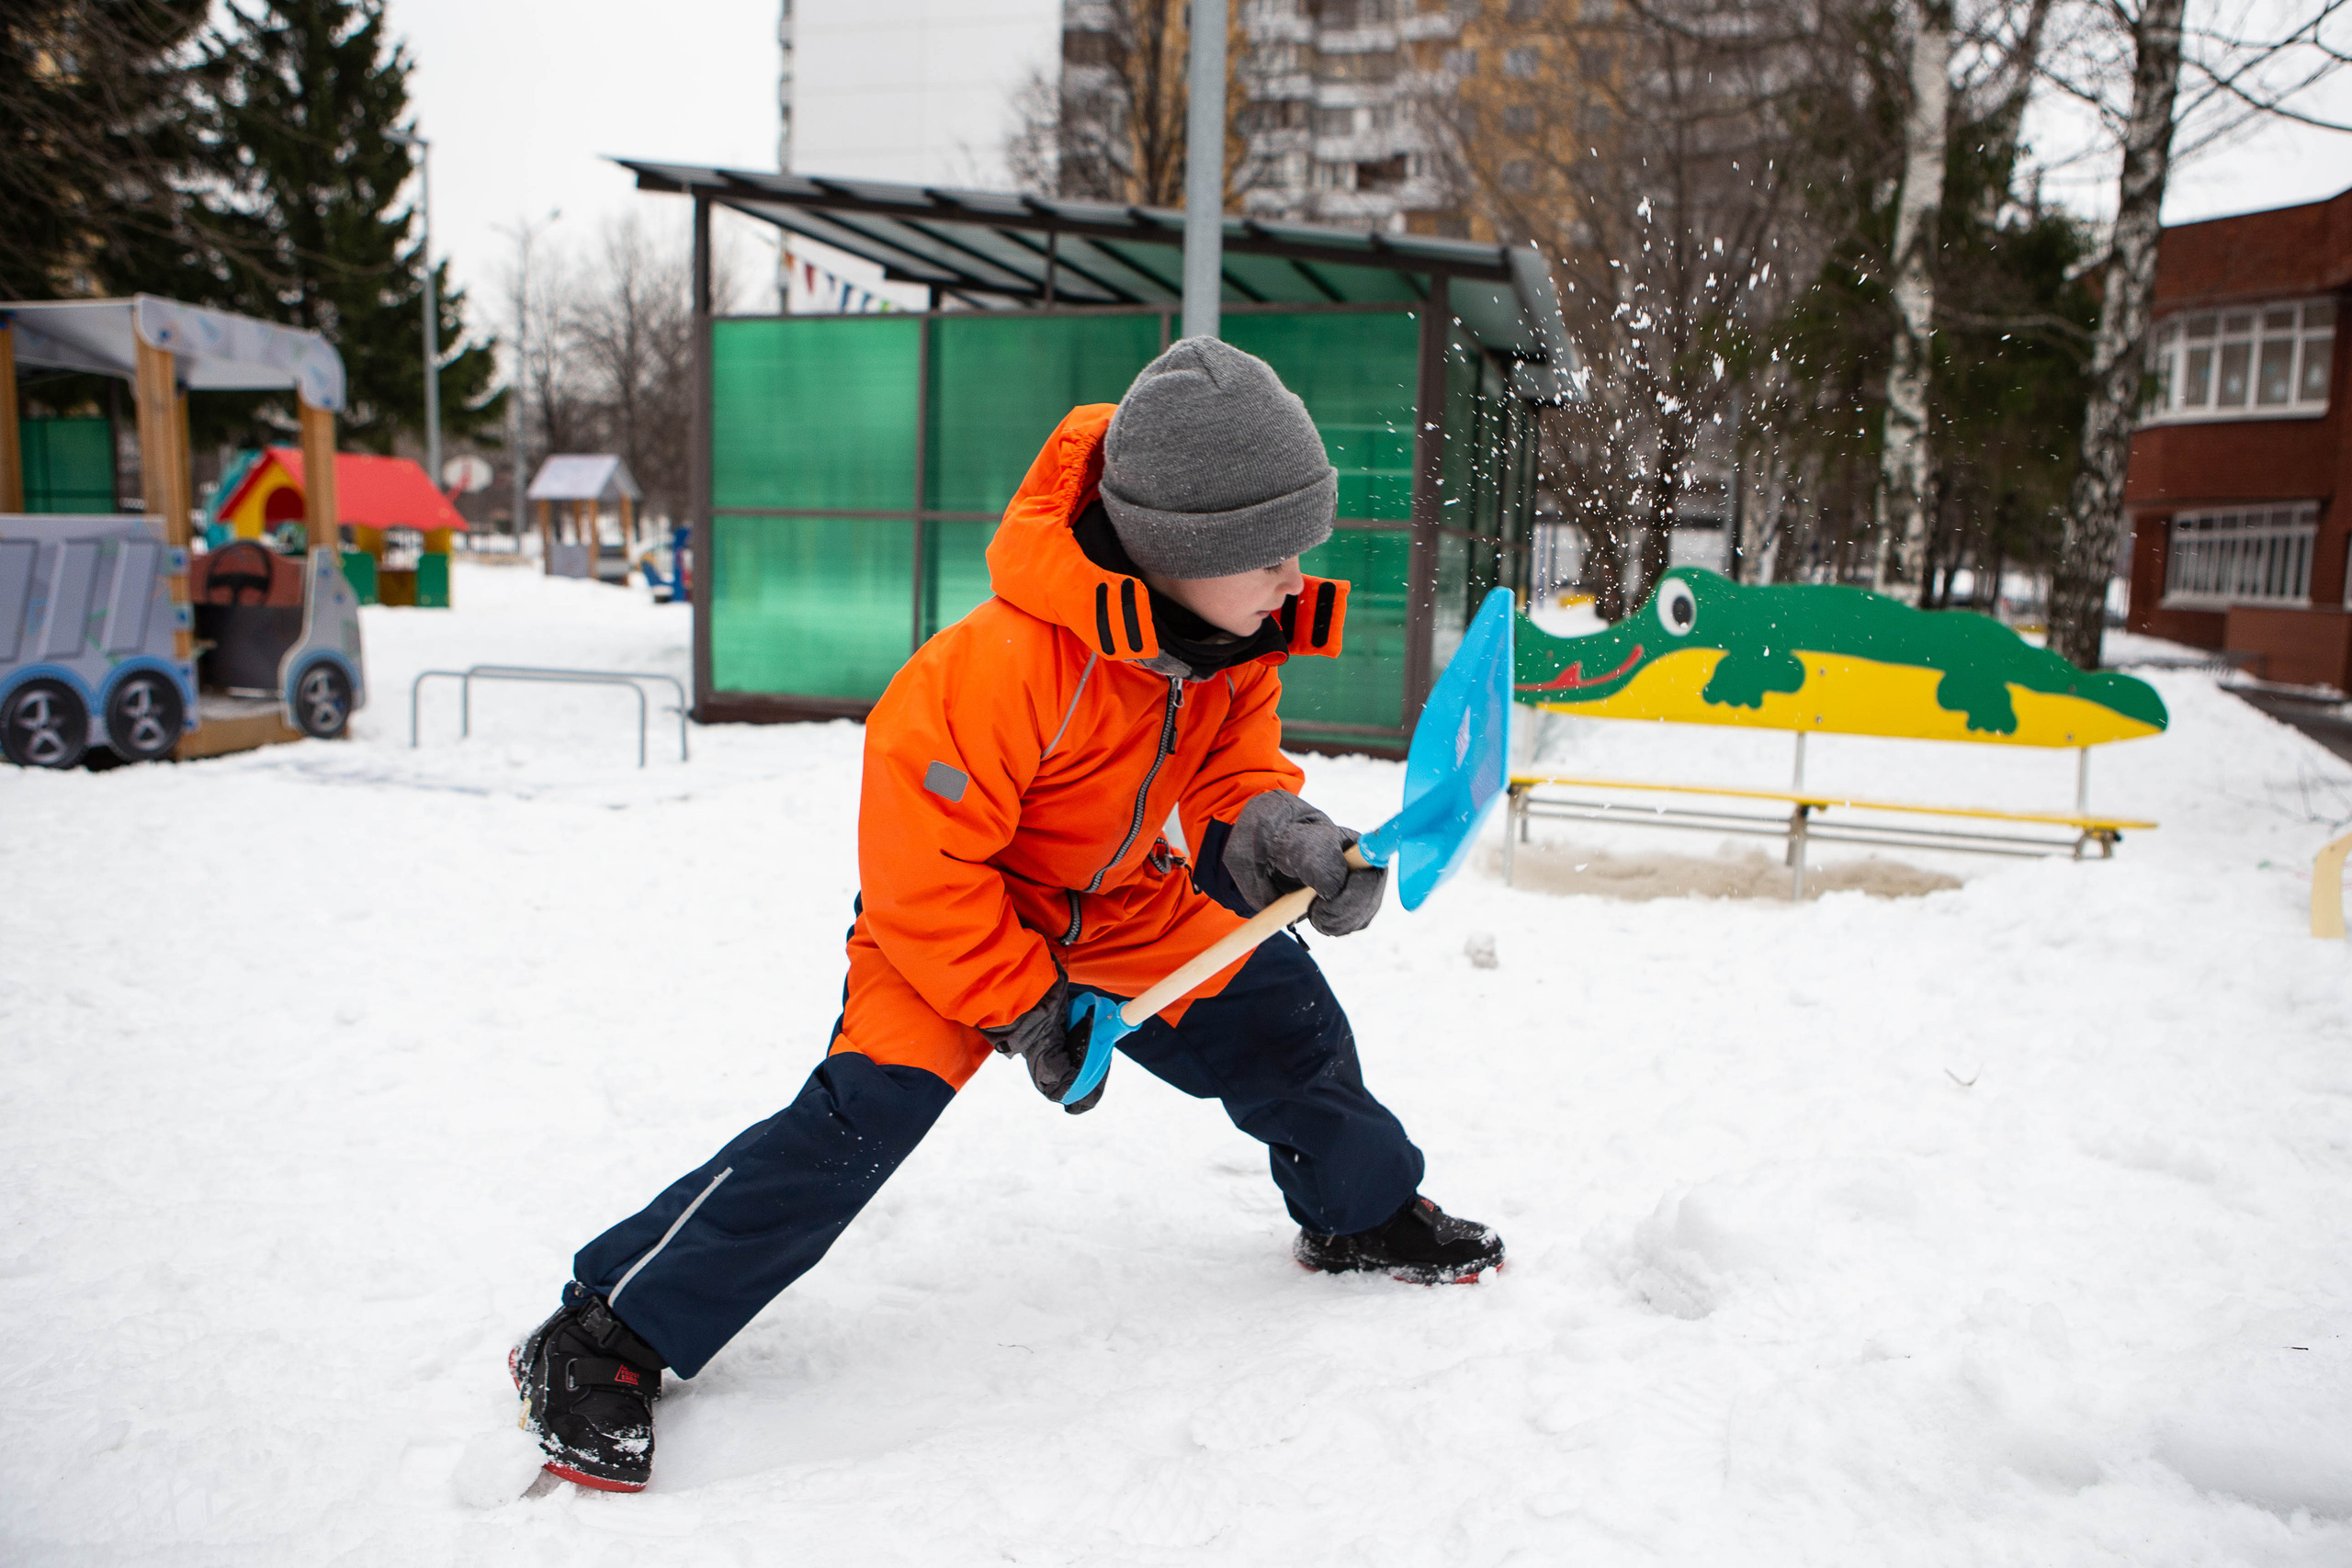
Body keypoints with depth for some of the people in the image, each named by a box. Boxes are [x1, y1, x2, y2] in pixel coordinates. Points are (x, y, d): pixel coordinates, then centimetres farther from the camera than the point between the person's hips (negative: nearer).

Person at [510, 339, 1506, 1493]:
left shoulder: (1242, 635, -14)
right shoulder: (1005, 666, -38)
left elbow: (1233, 760, 0)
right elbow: (919, 858, -29)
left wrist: (1276, 828, -23)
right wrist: (1020, 1006, -21)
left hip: (1124, 898, 7)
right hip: (955, 915, -7)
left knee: (1274, 1008, 6)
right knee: (865, 1110, -19)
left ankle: (1361, 1214, 36)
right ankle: (606, 1336, -6)